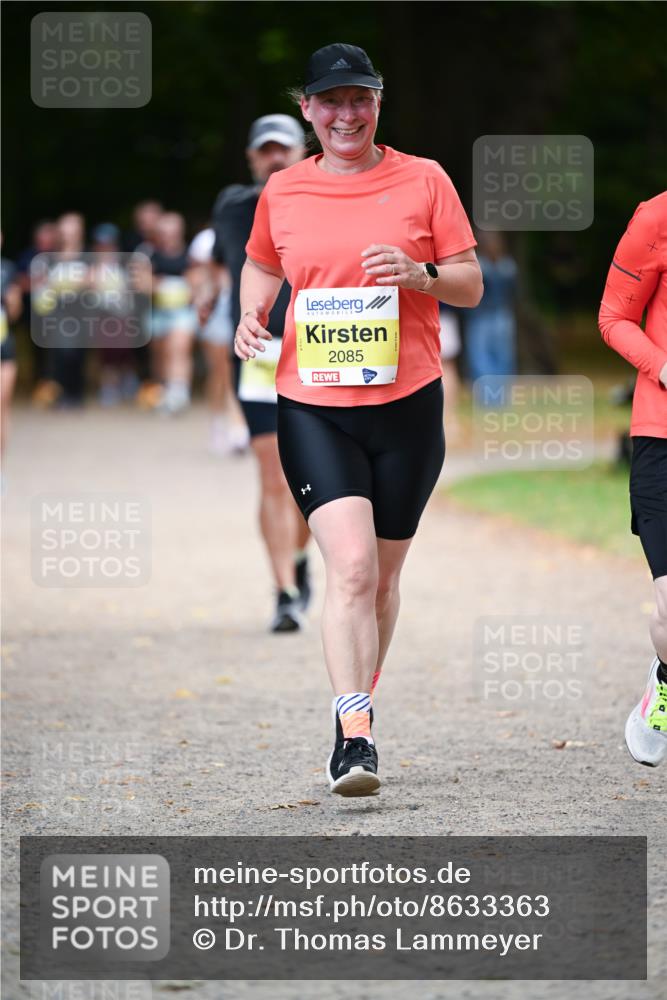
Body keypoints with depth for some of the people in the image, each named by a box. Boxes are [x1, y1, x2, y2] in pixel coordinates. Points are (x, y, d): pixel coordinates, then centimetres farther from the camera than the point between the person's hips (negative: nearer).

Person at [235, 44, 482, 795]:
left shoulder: (424, 180, 3)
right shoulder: (282, 192, 7)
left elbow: (471, 286, 5)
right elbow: (261, 266, 25)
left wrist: (419, 273, -15)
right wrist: (251, 316, 4)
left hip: (407, 402, 1)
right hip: (312, 404, -1)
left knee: (383, 574, 10)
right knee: (350, 565, -17)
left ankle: (357, 716, 29)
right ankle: (353, 734, -21)